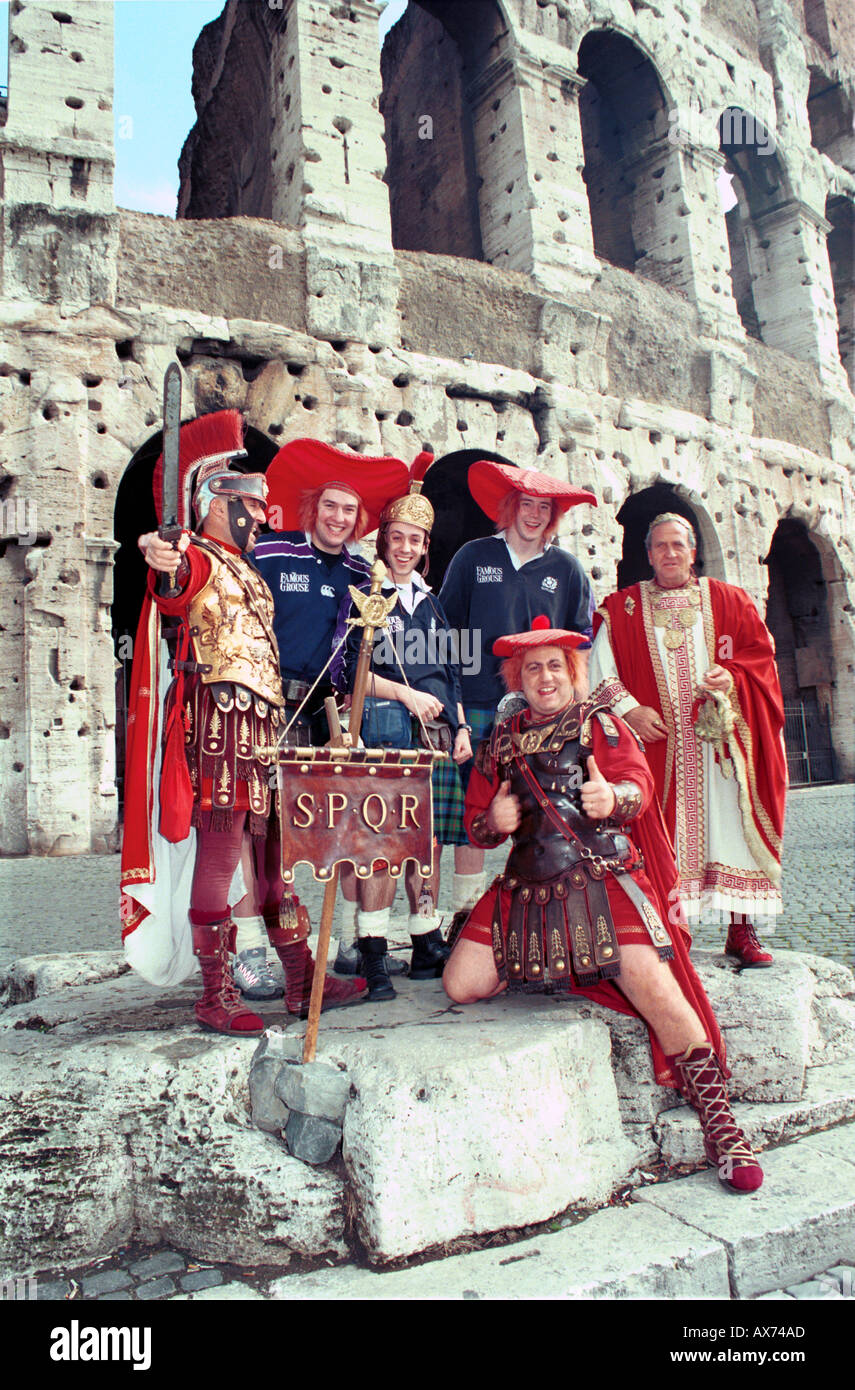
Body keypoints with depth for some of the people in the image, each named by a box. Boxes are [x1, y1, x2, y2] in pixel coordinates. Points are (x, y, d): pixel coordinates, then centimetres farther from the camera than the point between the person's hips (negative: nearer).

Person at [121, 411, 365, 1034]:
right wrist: (166, 562, -53)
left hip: (263, 730, 9)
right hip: (222, 727, -9)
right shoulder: (201, 562, -5)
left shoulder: (246, 572, 24)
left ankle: (303, 982, 22)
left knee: (275, 854, 13)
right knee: (219, 854, -5)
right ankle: (217, 998, 6)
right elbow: (177, 589, -31)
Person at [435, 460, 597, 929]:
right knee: (470, 810, -1)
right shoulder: (473, 557, 9)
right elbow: (446, 627, 10)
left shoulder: (565, 568, 12)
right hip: (477, 704, -1)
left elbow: (581, 639, 16)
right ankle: (466, 914, 9)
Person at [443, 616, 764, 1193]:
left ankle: (717, 1116, -4)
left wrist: (614, 796, -34)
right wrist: (494, 821, -7)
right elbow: (476, 820, 18)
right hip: (526, 888, 4)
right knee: (460, 985, -8)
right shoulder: (501, 740, 17)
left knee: (652, 984, -25)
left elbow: (639, 785, -9)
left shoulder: (600, 723, 7)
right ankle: (537, 971, 24)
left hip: (603, 880, -3)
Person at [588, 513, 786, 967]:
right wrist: (627, 708, -10)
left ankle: (742, 930, 7)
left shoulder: (728, 600, 13)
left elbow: (762, 650, 11)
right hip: (657, 741, -1)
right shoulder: (623, 607, 9)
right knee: (664, 833, -3)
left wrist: (733, 675, -9)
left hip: (721, 738, 1)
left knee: (731, 826, -3)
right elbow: (601, 667, 3)